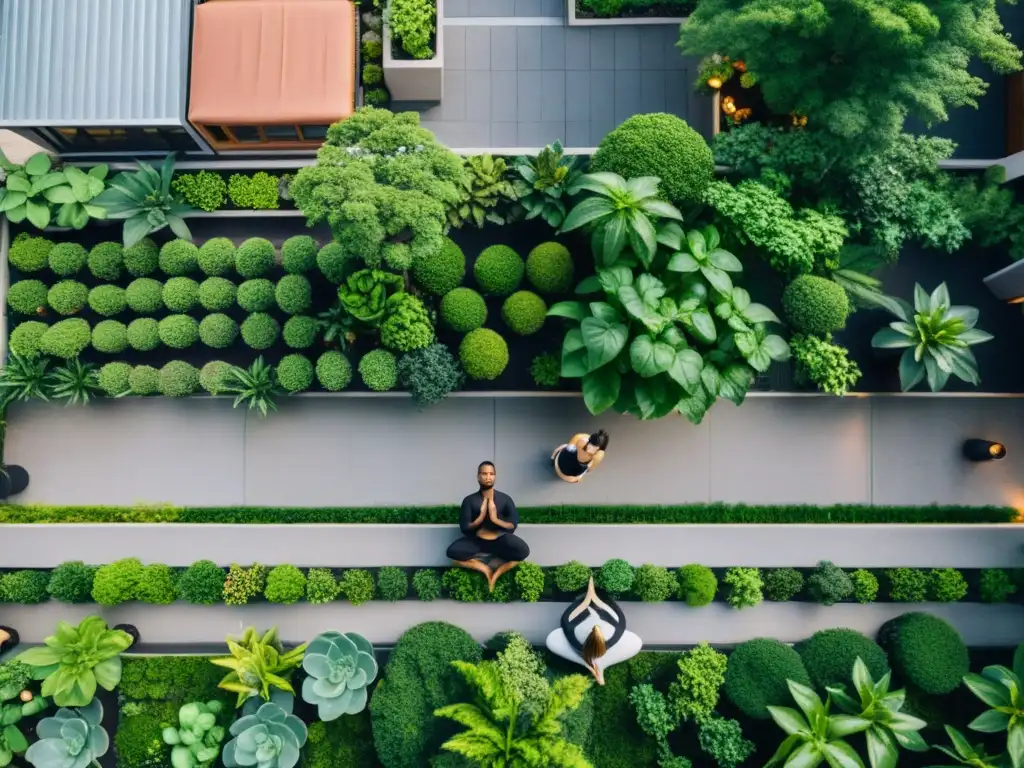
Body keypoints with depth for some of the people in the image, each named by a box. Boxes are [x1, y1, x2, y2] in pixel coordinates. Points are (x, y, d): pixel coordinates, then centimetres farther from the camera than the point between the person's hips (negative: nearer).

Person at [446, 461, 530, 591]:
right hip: (476, 540, 0)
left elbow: (513, 525, -4)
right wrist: (481, 517, -21)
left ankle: (496, 574, -14)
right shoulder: (469, 500, -3)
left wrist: (495, 519, -21)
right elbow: (464, 528, -6)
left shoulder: (505, 498, 0)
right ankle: (485, 569, -12)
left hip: (499, 540, 0)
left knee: (523, 551, -29)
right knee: (452, 552, -28)